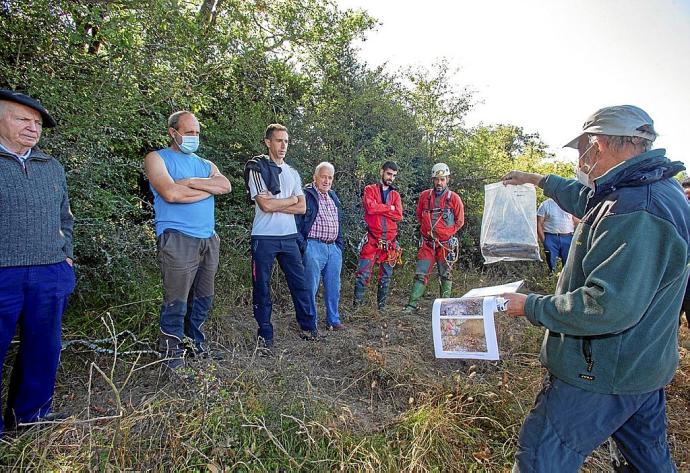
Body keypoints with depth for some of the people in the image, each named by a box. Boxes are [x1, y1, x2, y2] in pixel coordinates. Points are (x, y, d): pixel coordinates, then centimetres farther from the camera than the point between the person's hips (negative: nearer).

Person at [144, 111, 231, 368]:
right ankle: (172, 354, 8)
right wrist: (208, 188, -4)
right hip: (177, 239, -6)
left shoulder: (205, 164, 20)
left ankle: (196, 344, 27)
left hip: (209, 239, 6)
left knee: (202, 299, 12)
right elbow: (170, 193, -15)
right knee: (176, 302, -5)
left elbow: (226, 186, -1)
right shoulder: (157, 159, 4)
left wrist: (190, 182, -11)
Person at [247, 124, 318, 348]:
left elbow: (302, 208, 4)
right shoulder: (258, 169, -2)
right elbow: (265, 205, -16)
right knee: (261, 286, 4)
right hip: (264, 237, -4)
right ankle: (265, 333, 16)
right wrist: (291, 199, -2)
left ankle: (308, 326, 18)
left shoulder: (292, 173, 14)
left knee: (299, 282, 6)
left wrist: (275, 205, -9)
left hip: (289, 236, 4)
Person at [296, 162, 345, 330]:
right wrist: (303, 245, -13)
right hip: (314, 246, -7)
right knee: (311, 287, -1)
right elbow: (297, 222, -10)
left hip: (333, 248, 7)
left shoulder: (333, 197, 18)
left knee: (333, 288, 13)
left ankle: (333, 320, 26)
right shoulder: (306, 195, -6)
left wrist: (339, 244, 18)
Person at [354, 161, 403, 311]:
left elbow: (399, 215, -2)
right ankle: (356, 303, 2)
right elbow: (370, 207, -15)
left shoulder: (395, 194, 14)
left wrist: (379, 209, -8)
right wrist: (389, 208, -6)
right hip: (372, 240, -4)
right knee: (363, 273, -6)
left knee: (386, 276, 10)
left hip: (389, 242, 4)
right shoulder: (370, 189, 5)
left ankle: (382, 305, 20)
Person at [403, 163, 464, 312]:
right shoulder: (424, 196, 3)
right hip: (427, 242, 2)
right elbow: (419, 216, 17)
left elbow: (459, 221, 3)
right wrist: (426, 230, 10)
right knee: (420, 274, 0)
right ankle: (412, 304, 3)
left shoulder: (454, 198, -4)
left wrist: (446, 233, -1)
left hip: (446, 244, -1)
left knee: (445, 276, 10)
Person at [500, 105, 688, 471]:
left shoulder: (637, 212, -29)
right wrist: (538, 179, 34)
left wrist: (530, 306, -22)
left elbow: (608, 306, -35)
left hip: (601, 375, -10)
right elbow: (588, 200, 25)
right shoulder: (658, 188, 5)